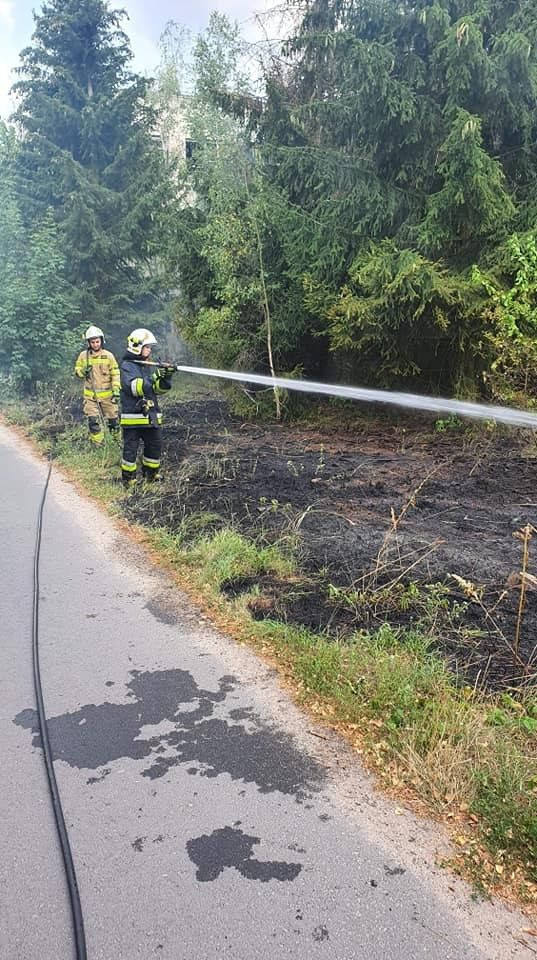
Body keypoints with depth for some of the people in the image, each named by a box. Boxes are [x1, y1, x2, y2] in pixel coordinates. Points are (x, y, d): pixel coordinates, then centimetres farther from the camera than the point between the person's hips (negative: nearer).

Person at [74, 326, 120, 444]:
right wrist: (83, 371, -12)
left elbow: (115, 374, 0)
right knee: (93, 422, -5)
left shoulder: (109, 356, -2)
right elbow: (77, 371, 11)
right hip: (90, 395, 1)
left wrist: (116, 391, -7)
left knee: (113, 420, 7)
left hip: (107, 394, -1)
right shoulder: (83, 355, 2)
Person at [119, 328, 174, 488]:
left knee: (155, 446, 11)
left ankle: (150, 475, 28)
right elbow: (134, 387, -20)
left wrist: (166, 377, -9)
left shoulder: (151, 365, 14)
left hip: (152, 416, 6)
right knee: (130, 449, 0)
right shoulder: (126, 366, -6)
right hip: (133, 416, -6)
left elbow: (161, 388, 11)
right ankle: (128, 480, 12)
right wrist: (153, 378, -25)